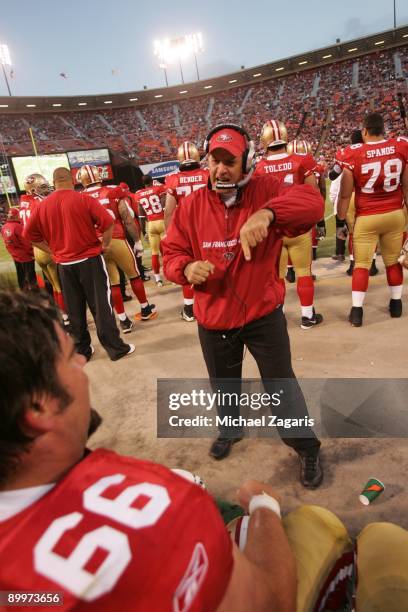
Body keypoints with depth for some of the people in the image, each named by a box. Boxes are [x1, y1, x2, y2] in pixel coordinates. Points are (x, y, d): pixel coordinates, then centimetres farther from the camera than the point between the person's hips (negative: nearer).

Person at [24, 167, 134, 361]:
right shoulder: (84, 199, -9)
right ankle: (116, 348, 8)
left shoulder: (41, 206, 2)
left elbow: (30, 234, 8)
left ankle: (82, 351, 23)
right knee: (101, 306, 3)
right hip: (89, 260, -3)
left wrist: (53, 250, 13)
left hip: (64, 264, 3)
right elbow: (108, 222, -15)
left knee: (75, 310, 13)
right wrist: (105, 244, 0)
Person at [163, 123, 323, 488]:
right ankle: (230, 430, 55)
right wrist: (186, 268, -25)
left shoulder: (266, 190, -10)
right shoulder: (191, 206, -3)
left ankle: (307, 448, 38)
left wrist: (268, 213, -46)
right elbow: (171, 254, -1)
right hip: (213, 319, 3)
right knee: (223, 383, 24)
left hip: (263, 314, -2)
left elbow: (312, 202, -27)